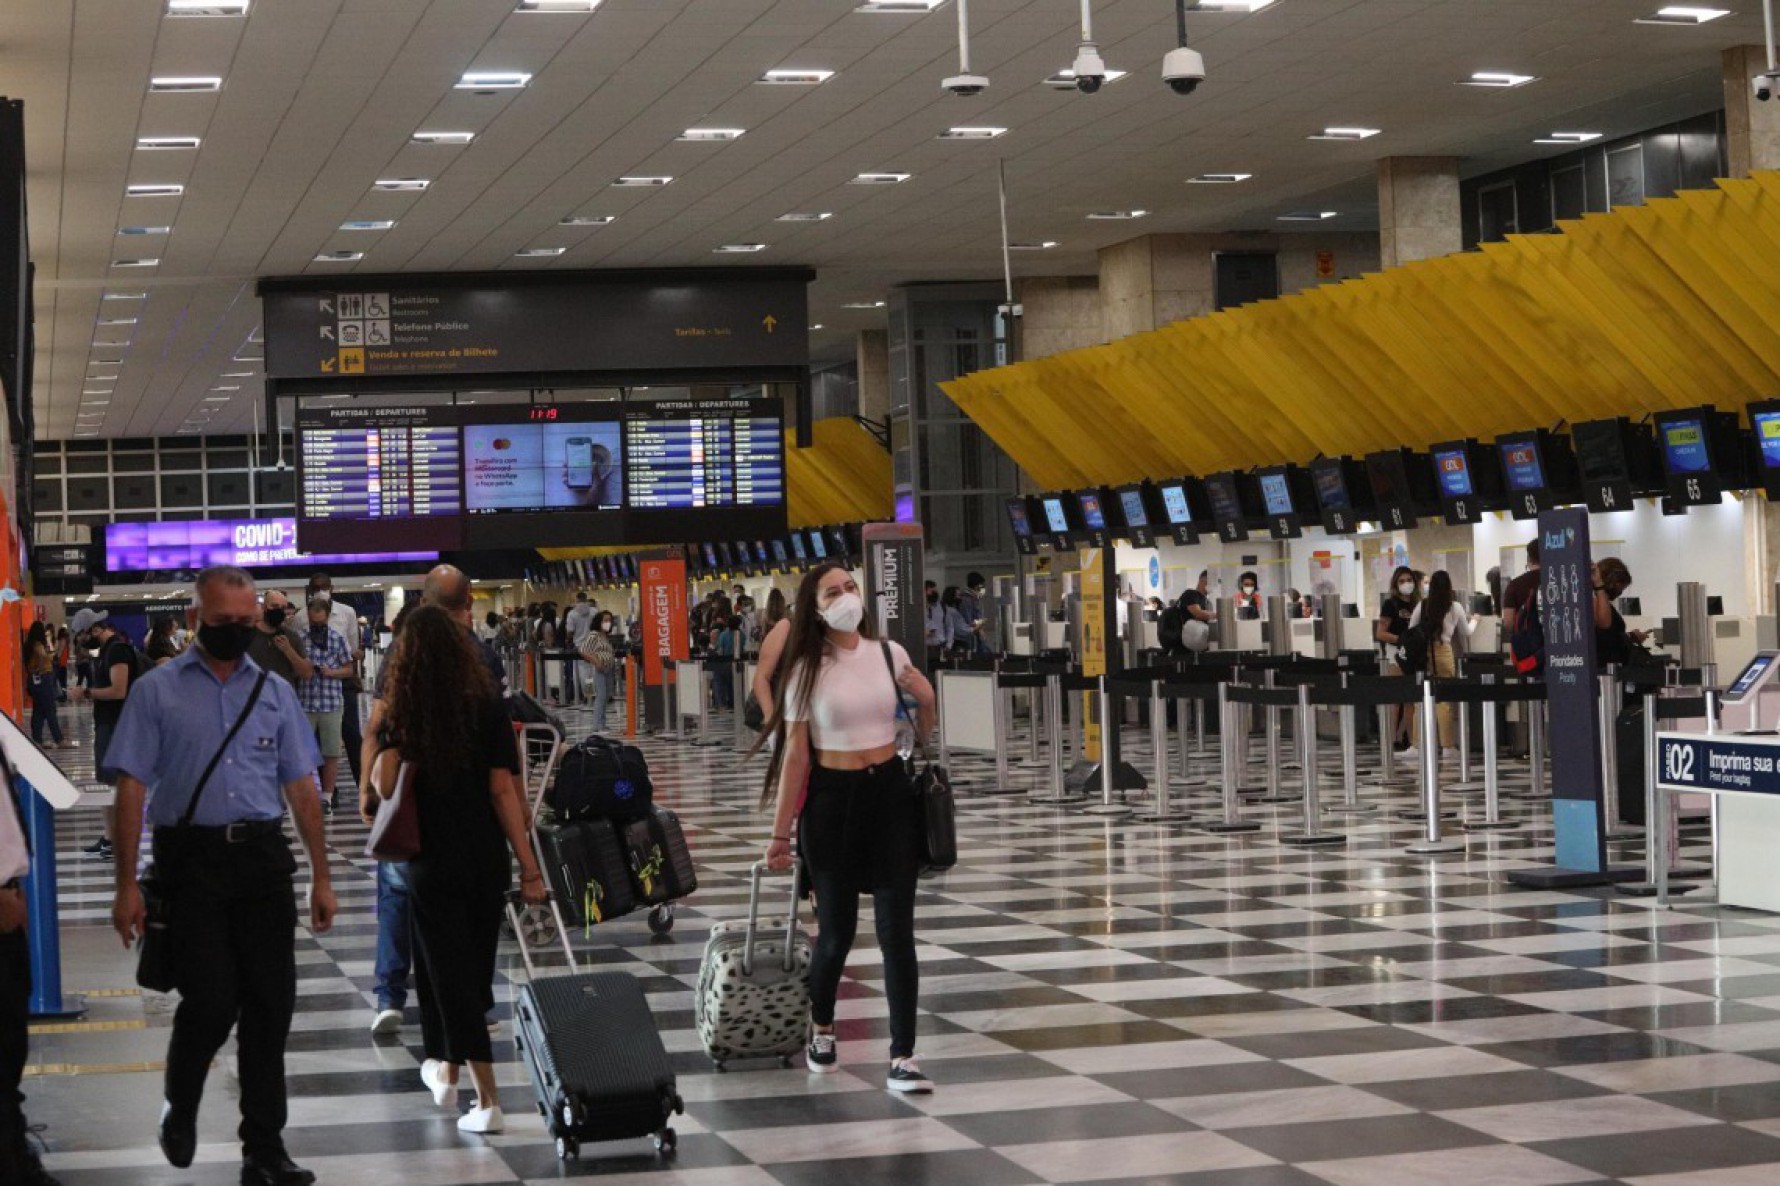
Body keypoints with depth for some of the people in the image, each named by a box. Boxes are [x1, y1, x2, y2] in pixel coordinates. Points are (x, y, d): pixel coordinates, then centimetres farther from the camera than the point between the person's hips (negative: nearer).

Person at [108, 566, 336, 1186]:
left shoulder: (275, 692, 12)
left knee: (271, 1005, 3)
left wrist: (321, 877, 9)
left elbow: (301, 787, 13)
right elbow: (132, 788, -1)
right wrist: (127, 886, -6)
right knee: (211, 1000, -10)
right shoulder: (159, 691, 2)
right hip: (191, 857, -3)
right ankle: (179, 1111, 20)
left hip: (263, 856, 3)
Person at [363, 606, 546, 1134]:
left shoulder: (401, 713, -6)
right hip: (487, 858, 2)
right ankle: (447, 1070, 34)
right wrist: (530, 867, -8)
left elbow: (384, 786, -19)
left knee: (447, 971, 2)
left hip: (431, 863, -2)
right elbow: (504, 791, -9)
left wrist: (372, 797, 6)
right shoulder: (487, 706, -5)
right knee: (476, 967, 17)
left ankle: (488, 1100, -6)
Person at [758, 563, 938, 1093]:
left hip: (890, 792, 2)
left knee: (896, 930, -4)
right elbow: (796, 753, -6)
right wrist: (781, 832, -6)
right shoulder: (808, 670, -7)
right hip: (832, 797, -2)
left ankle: (902, 1059, -2)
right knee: (837, 931, 6)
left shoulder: (888, 654, 1)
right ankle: (821, 1027, 36)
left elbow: (926, 698, 22)